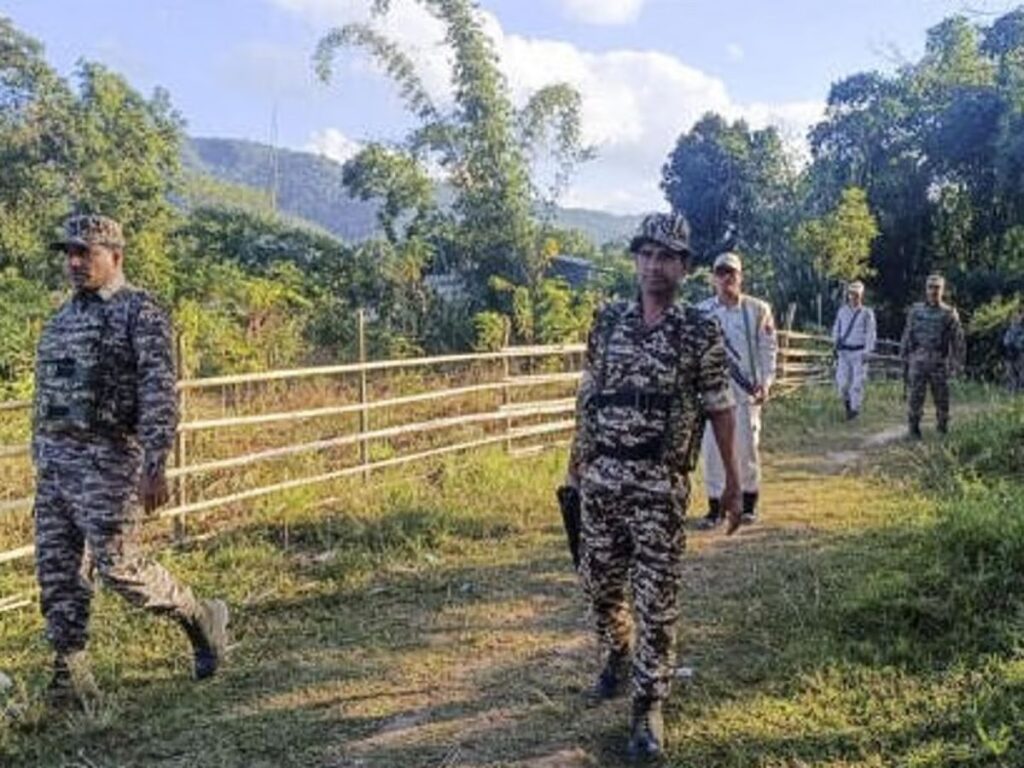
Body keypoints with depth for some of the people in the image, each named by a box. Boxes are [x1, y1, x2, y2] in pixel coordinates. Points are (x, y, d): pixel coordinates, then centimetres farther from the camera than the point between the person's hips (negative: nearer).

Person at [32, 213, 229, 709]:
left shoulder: (139, 312, -7)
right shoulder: (62, 318, 17)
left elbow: (159, 394, -15)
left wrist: (155, 467, -22)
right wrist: (41, 457, 20)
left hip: (107, 459, -8)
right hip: (53, 460, 8)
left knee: (118, 567, -7)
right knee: (55, 573, 6)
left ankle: (201, 618, 15)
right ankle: (70, 677, 14)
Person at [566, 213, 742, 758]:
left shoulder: (701, 333, -3)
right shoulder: (607, 321, 6)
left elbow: (720, 409, 1)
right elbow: (588, 396, 12)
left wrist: (732, 482, 2)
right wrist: (575, 463, 13)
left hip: (661, 485, -3)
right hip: (601, 477, 4)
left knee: (657, 599, -1)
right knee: (599, 582, 15)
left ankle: (648, 707, 11)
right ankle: (617, 652, 44)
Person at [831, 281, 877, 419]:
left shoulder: (867, 313, -4)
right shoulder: (842, 311, 6)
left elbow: (870, 334, -5)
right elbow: (836, 329, 15)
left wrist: (867, 353, -10)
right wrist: (835, 346, 10)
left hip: (859, 352, -3)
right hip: (844, 352, 3)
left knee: (857, 382, -2)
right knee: (841, 381, -1)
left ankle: (855, 408, 13)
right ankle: (846, 399, 28)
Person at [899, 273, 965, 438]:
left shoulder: (949, 313, 2)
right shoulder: (916, 310, 7)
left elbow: (957, 339, 1)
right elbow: (907, 334, 11)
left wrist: (957, 362, -3)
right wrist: (904, 355, 7)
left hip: (939, 362, -1)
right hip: (918, 360, 1)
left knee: (942, 398, 5)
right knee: (915, 396, -2)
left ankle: (943, 429, 17)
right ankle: (914, 429, 7)